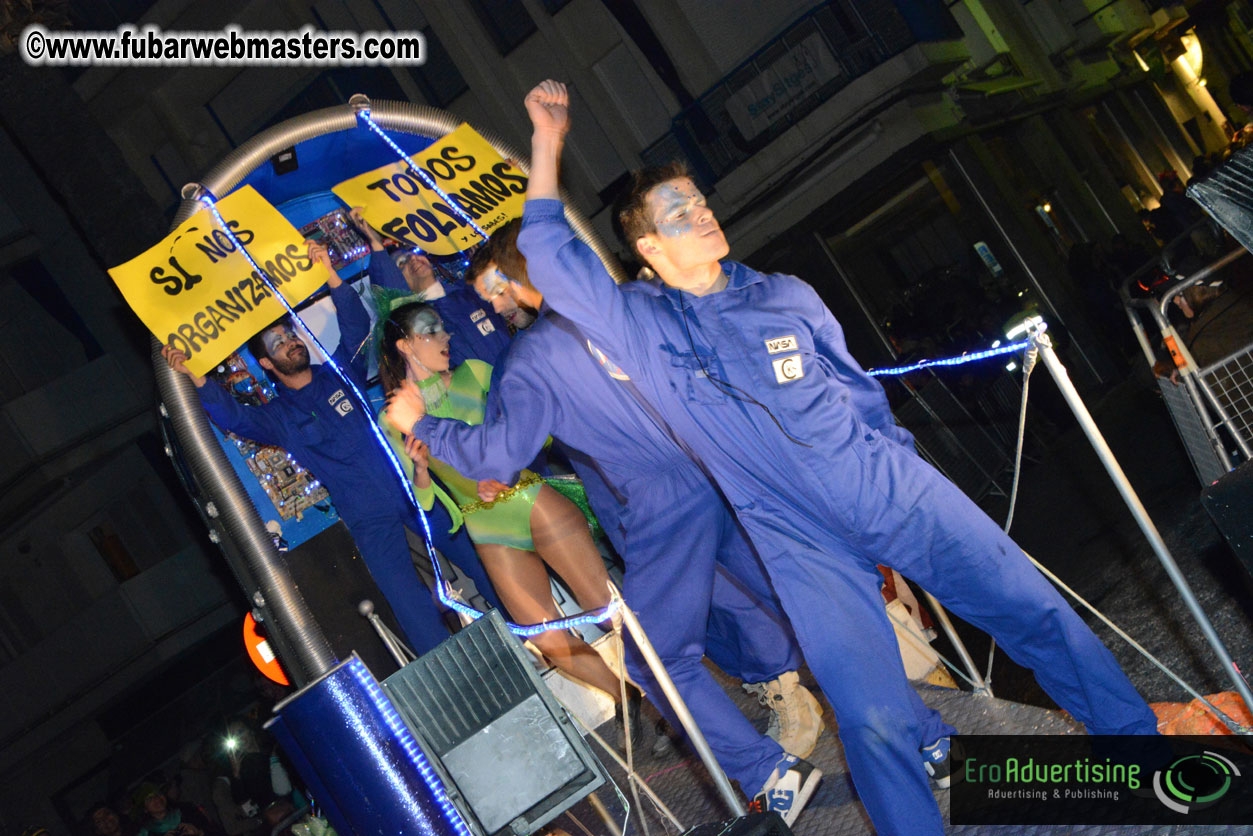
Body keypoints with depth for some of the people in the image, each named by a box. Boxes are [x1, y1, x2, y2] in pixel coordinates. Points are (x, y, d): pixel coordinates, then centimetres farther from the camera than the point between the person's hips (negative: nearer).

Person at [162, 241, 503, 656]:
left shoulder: (339, 373, 13)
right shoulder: (279, 416, 5)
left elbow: (357, 325, 3)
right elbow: (234, 416, -12)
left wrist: (330, 276, -9)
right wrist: (196, 378, -27)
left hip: (412, 487, 3)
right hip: (371, 519, -2)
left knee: (481, 563, 5)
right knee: (416, 614, -10)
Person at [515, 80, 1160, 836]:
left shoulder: (786, 296, 8)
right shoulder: (642, 328, 0)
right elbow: (551, 257, -7)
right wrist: (547, 144, -9)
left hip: (896, 492, 3)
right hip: (804, 542, -3)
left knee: (1038, 614, 4)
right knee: (874, 721, -11)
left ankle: (1145, 748, 22)